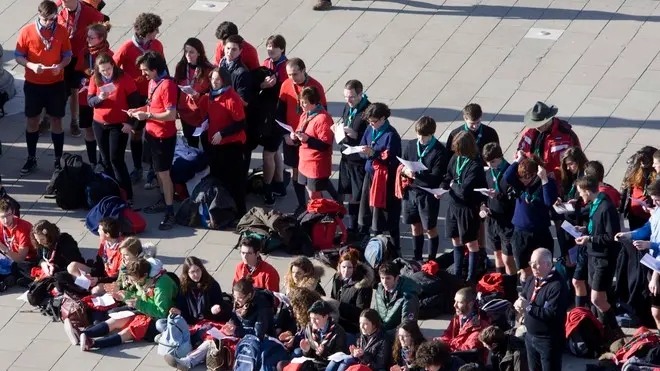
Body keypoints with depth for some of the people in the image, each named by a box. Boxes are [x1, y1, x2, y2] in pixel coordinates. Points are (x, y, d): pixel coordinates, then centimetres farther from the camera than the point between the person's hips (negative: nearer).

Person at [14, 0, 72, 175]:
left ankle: (58, 160, 15)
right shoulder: (26, 31, -10)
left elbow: (67, 56, 2)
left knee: (56, 121, 6)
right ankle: (31, 159, 22)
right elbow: (18, 56, -4)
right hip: (33, 84, 0)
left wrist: (60, 66, -20)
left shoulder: (62, 31, -6)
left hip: (56, 84, 0)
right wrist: (32, 66, -23)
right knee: (32, 121, 9)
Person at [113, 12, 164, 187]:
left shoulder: (157, 45, -4)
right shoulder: (127, 48, -15)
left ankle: (153, 172, 11)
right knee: (136, 132, 13)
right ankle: (137, 169, 27)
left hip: (153, 96, 2)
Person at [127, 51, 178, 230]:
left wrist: (147, 115, -25)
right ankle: (163, 200, 38)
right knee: (158, 170, 21)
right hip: (152, 133, 9)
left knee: (163, 173, -4)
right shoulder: (152, 82, 2)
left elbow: (171, 114, -26)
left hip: (164, 136, -9)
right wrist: (139, 110, 1)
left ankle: (170, 212, 2)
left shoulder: (167, 85, -25)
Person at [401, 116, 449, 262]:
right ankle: (417, 259, 29)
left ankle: (431, 260, 18)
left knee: (430, 229, 6)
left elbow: (436, 177, -17)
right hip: (410, 191, 5)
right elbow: (401, 164, 9)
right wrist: (405, 171, -15)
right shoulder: (411, 145, 3)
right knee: (415, 227, 16)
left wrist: (417, 175, -31)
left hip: (428, 194, -5)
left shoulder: (440, 151, -12)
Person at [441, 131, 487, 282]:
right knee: (456, 240, 20)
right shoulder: (456, 158, -3)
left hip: (468, 208, -8)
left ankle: (471, 277, 20)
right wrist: (443, 187, -8)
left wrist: (453, 184, -11)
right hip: (453, 204, 8)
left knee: (471, 243, 8)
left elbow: (464, 190, -28)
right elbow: (449, 176, 11)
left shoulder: (475, 166, -26)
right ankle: (457, 274, 34)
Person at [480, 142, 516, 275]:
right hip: (491, 219, 7)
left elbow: (516, 199, -18)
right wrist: (483, 206, -2)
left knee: (507, 258, -4)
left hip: (507, 221, -7)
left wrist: (500, 195, -32)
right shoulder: (488, 172, 5)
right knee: (497, 254, 18)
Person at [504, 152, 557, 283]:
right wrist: (518, 160, -16)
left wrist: (544, 179, -28)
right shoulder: (520, 183, -1)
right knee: (524, 272, 13)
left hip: (540, 234, -3)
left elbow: (549, 201, -24)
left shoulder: (548, 183, -9)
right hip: (520, 234, 3)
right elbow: (507, 177, -19)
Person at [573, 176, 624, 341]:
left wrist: (590, 239, -20)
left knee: (597, 299, -8)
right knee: (599, 298, 14)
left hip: (604, 259, -9)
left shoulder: (606, 208, -21)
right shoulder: (594, 205, 7)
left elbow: (612, 237, -21)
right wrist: (585, 230, 8)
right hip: (594, 256, 9)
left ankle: (615, 333, 5)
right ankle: (605, 329, 24)